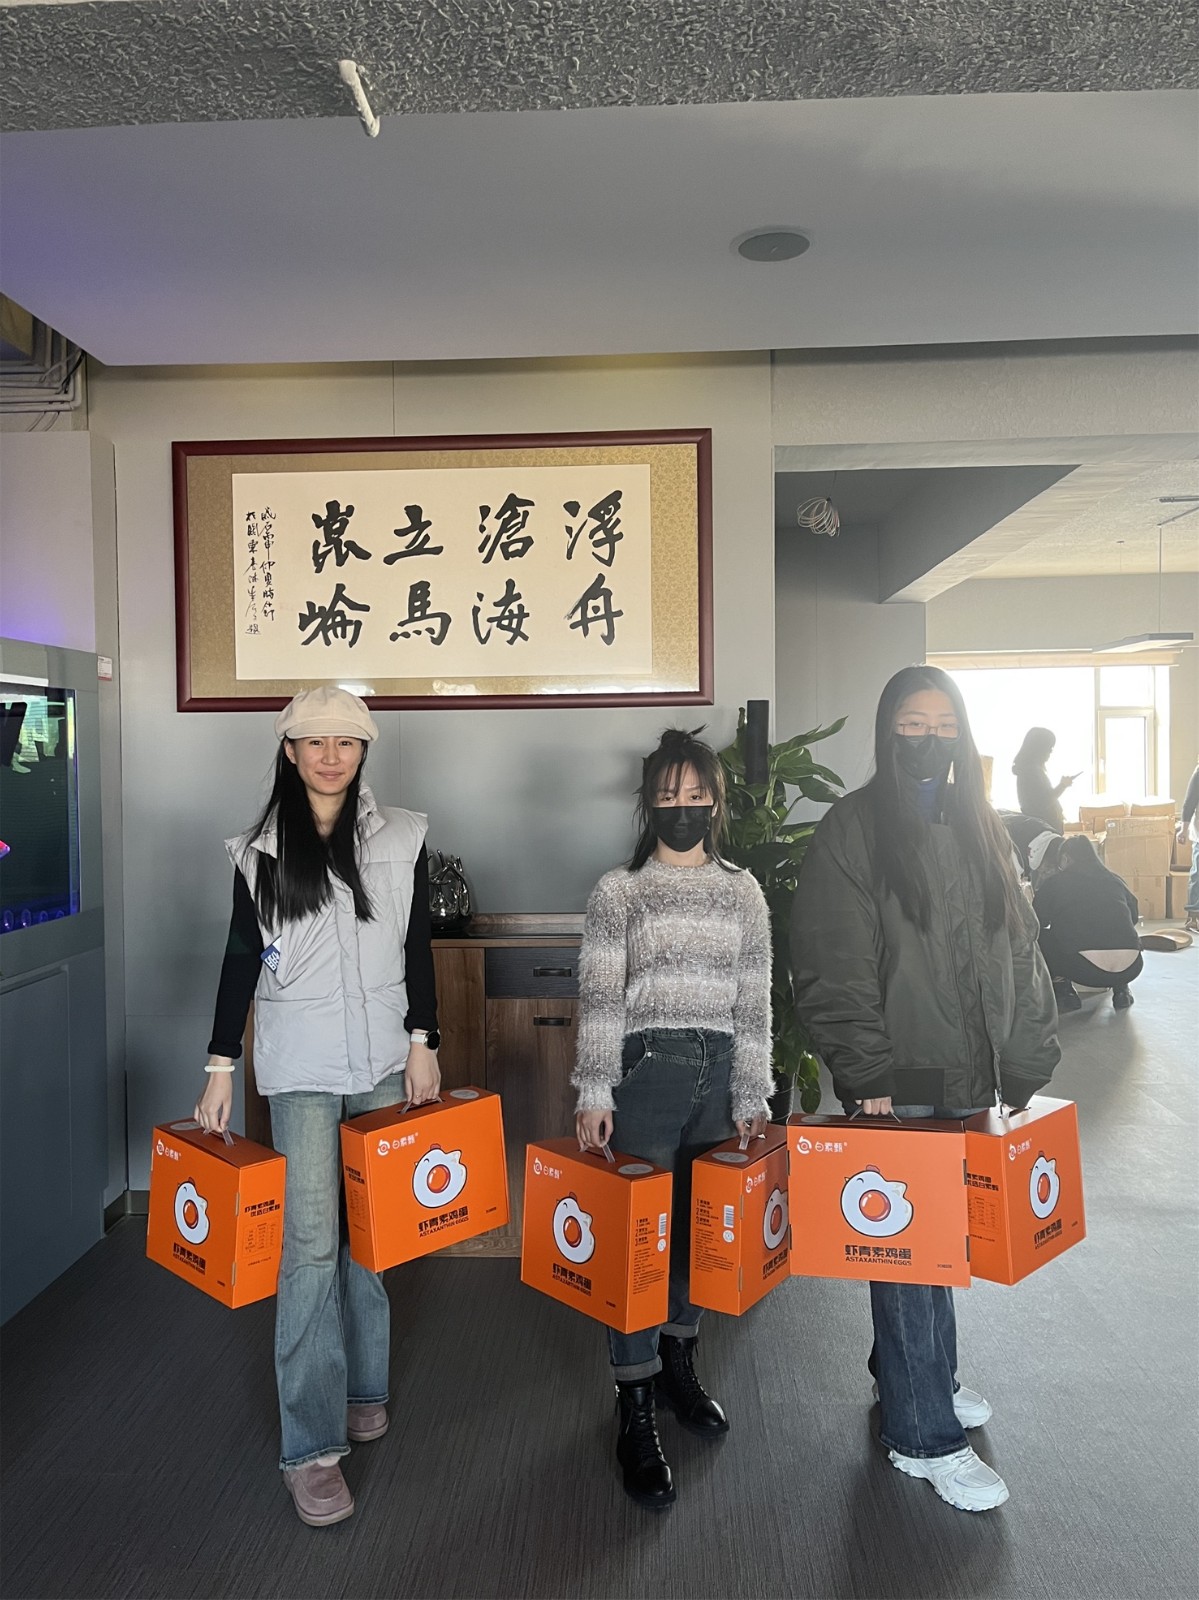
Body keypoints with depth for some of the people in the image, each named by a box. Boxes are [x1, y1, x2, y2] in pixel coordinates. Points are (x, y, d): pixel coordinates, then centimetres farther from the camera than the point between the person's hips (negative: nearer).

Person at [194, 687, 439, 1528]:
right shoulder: (260, 851, 1)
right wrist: (221, 1065, 2)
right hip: (300, 1064, -1)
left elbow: (419, 951, 4)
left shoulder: (402, 838, 2)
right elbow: (242, 961, 3)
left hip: (383, 1057, 2)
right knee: (311, 1240, -4)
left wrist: (422, 1043, 0)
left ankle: (362, 1386, 32)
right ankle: (313, 1445, 5)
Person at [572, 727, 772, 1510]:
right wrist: (594, 1092, -12)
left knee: (701, 1228, 12)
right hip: (645, 1071, -3)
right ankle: (637, 1414, 12)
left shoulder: (743, 892, 9)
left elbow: (755, 1002, 7)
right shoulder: (619, 891, 1)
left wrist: (752, 1096, 3)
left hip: (719, 1072, 3)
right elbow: (600, 997, -5)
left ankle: (679, 1364, 36)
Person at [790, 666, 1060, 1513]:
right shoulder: (852, 830, -8)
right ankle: (923, 1434, 18)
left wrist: (1030, 1063, 7)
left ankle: (917, 1375, 38)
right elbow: (832, 971, -13)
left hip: (970, 1079, 6)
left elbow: (1020, 953, 12)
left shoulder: (979, 826, 11)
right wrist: (867, 1077, -16)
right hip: (898, 1085, -6)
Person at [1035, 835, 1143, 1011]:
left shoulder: (1053, 883, 12)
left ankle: (1064, 990, 10)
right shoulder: (1114, 880, 20)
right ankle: (1121, 989, 22)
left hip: (1086, 970, -4)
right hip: (1130, 969, 4)